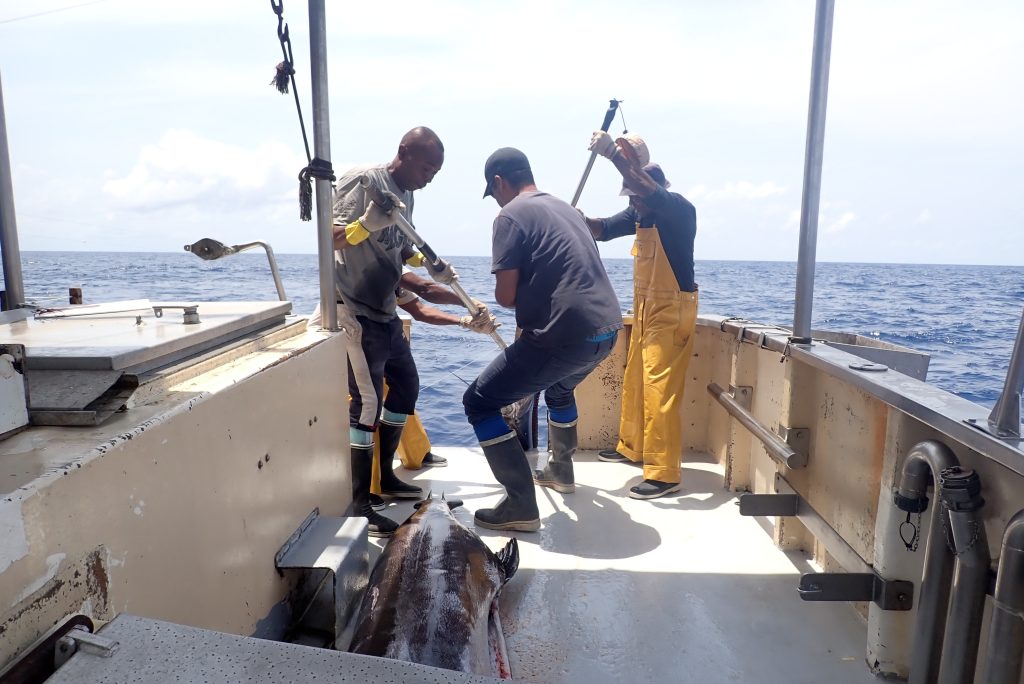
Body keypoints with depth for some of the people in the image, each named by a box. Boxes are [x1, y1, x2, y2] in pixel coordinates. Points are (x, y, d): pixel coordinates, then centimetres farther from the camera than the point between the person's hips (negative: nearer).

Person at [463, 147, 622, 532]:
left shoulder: (511, 215, -3)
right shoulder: (564, 208, 21)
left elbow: (506, 296, -8)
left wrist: (519, 298, 13)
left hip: (564, 336, -9)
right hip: (606, 330, 9)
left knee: (479, 402, 3)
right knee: (559, 387, 37)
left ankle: (521, 507, 1)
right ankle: (560, 471, 52)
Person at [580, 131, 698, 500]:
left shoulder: (679, 208, -16)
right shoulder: (640, 214, 7)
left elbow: (648, 190, -34)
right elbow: (603, 229, 5)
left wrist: (613, 154, -36)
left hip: (672, 310, -9)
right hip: (646, 308, 9)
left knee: (659, 388, -10)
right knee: (635, 380, 16)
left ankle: (664, 473, -4)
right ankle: (631, 446, 33)